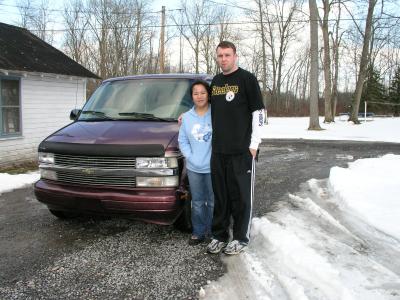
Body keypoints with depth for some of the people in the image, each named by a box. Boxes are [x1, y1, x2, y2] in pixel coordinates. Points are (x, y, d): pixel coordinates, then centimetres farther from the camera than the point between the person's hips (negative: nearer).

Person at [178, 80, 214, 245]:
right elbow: (182, 140, 7)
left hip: (212, 167, -3)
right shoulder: (186, 117, 5)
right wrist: (190, 157, -6)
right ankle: (198, 232, 23)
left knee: (213, 202, 9)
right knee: (197, 202, 12)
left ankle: (212, 231, 25)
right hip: (193, 168, 3)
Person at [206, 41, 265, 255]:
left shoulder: (247, 78, -3)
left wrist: (254, 144, -11)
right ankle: (219, 235, 22)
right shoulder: (215, 81, 15)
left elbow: (258, 112, -6)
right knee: (220, 195, 11)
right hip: (218, 149, 6)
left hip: (241, 149, -6)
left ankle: (241, 237, 15)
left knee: (241, 196, 2)